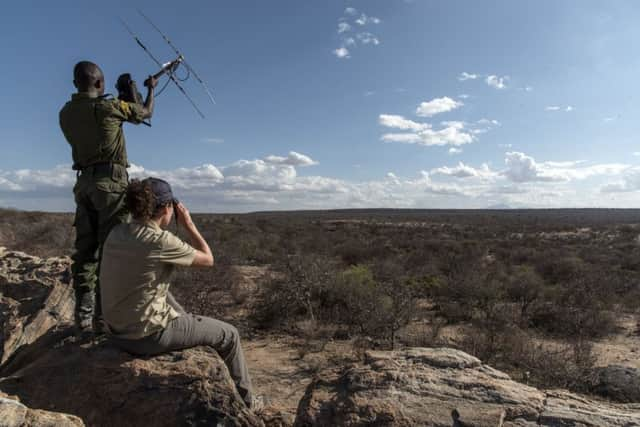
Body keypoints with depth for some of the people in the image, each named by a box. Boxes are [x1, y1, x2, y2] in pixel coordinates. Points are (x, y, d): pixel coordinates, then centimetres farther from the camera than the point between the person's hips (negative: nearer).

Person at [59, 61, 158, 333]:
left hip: (84, 182, 6)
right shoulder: (108, 107, -6)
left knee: (85, 250, 6)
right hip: (110, 181, -6)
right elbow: (146, 112, 9)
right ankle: (103, 316, -4)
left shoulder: (66, 113, 11)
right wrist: (151, 88, 28)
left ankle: (84, 316, 7)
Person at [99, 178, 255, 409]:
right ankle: (244, 399, 29)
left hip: (117, 332, 7)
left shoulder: (116, 233, -2)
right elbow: (208, 259, -9)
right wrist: (188, 224, -3)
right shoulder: (161, 241, -23)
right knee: (229, 334, 10)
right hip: (147, 337, -7)